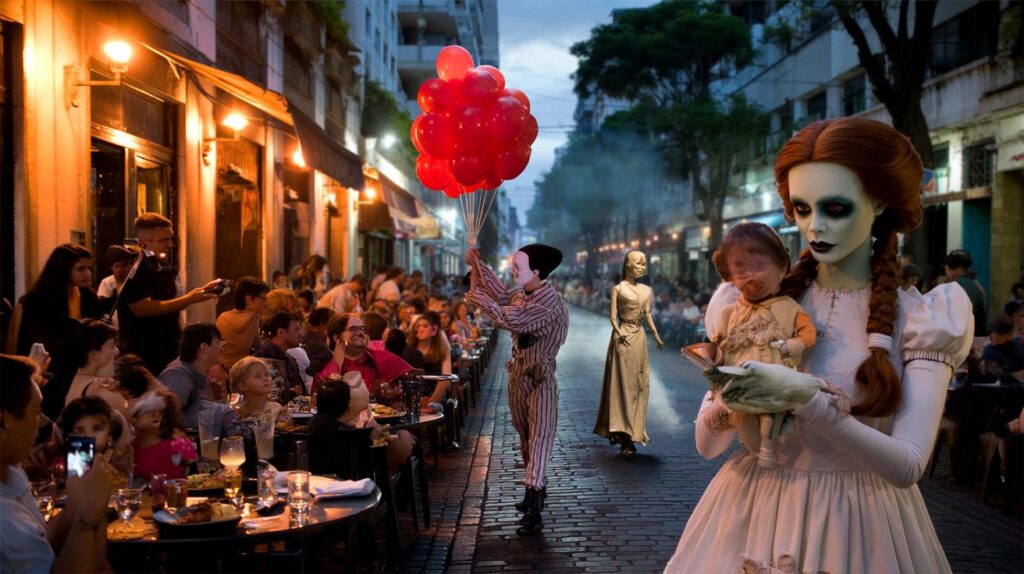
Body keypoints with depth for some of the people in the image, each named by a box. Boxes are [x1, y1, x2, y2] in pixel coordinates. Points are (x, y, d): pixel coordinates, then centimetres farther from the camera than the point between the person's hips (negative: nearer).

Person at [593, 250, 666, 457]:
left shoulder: (646, 290, 13)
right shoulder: (618, 289, -2)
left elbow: (648, 315, 12)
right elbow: (613, 317, -6)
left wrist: (656, 335, -2)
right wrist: (618, 333, -23)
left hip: (639, 337, 6)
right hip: (623, 337, -6)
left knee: (638, 384, 7)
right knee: (622, 383, -7)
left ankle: (632, 430, 19)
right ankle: (625, 438, -9)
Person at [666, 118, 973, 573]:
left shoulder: (919, 318, -7)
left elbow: (908, 465, -17)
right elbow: (707, 444, -1)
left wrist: (807, 401, -28)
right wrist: (727, 403, -21)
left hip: (859, 529, -2)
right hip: (751, 517, 2)